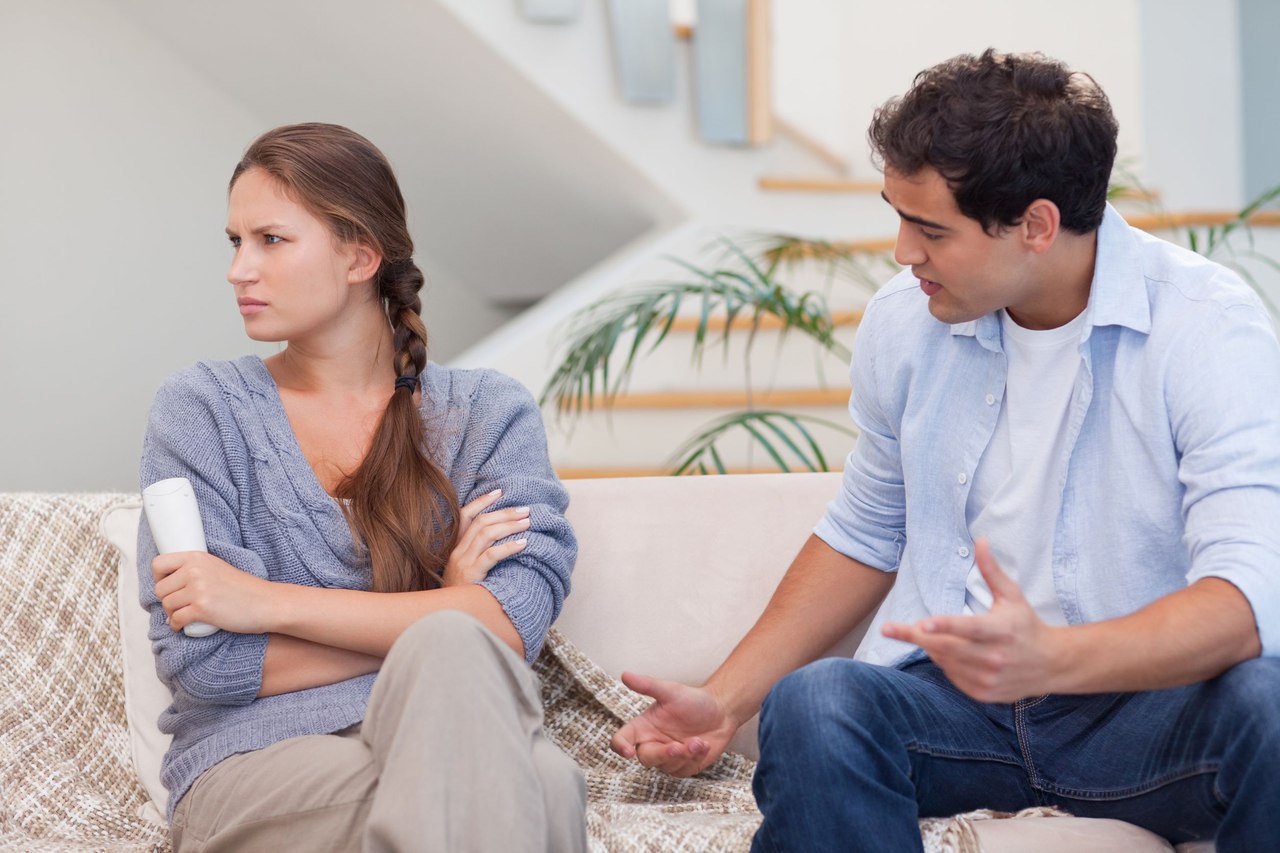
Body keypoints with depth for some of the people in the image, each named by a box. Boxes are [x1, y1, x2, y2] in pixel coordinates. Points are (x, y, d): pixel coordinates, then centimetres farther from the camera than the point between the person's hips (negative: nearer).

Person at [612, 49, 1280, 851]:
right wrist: (724, 702, 10)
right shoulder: (903, 322, 5)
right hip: (954, 693, 2)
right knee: (809, 703, -31)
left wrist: (1054, 658, -41)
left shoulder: (1210, 326, -11)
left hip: (1151, 698, -1)